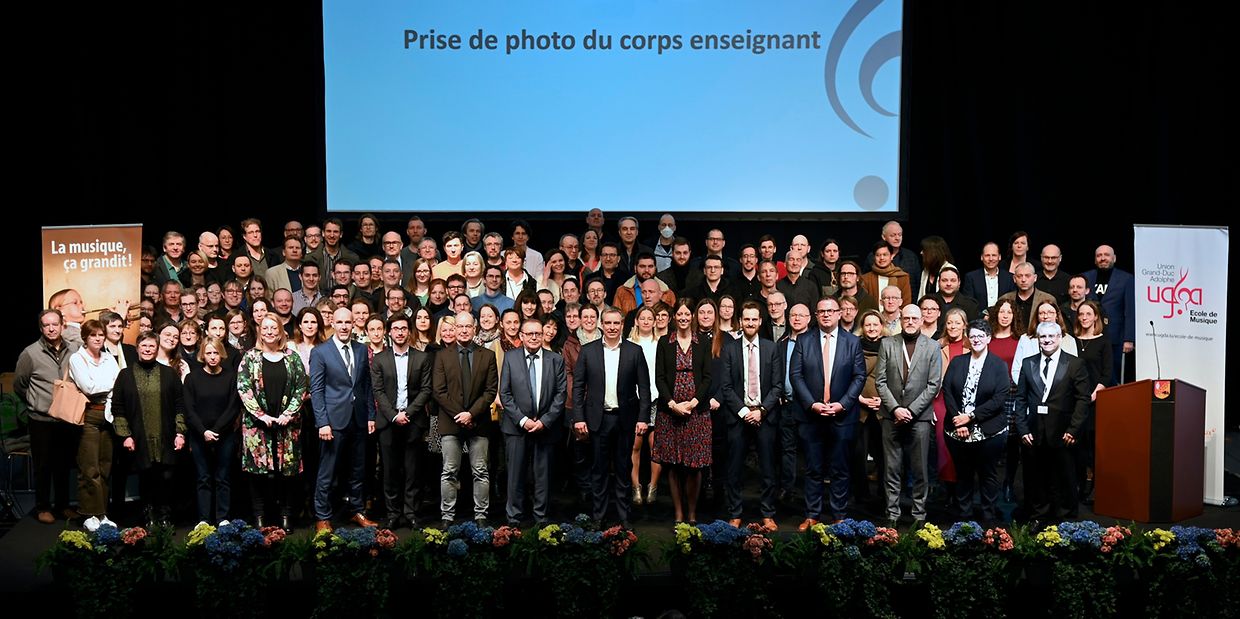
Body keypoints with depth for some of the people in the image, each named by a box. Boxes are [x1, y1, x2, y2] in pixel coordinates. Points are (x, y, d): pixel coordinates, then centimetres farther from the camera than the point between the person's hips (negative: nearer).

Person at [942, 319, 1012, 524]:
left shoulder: (999, 365, -2)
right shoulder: (957, 362, 7)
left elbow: (1000, 398, -10)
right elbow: (947, 391, 0)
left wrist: (971, 416, -15)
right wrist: (958, 420, -11)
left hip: (989, 431, -2)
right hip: (957, 430, 2)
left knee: (988, 475, 7)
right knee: (963, 475, 11)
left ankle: (989, 518, 16)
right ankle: (963, 516, 20)